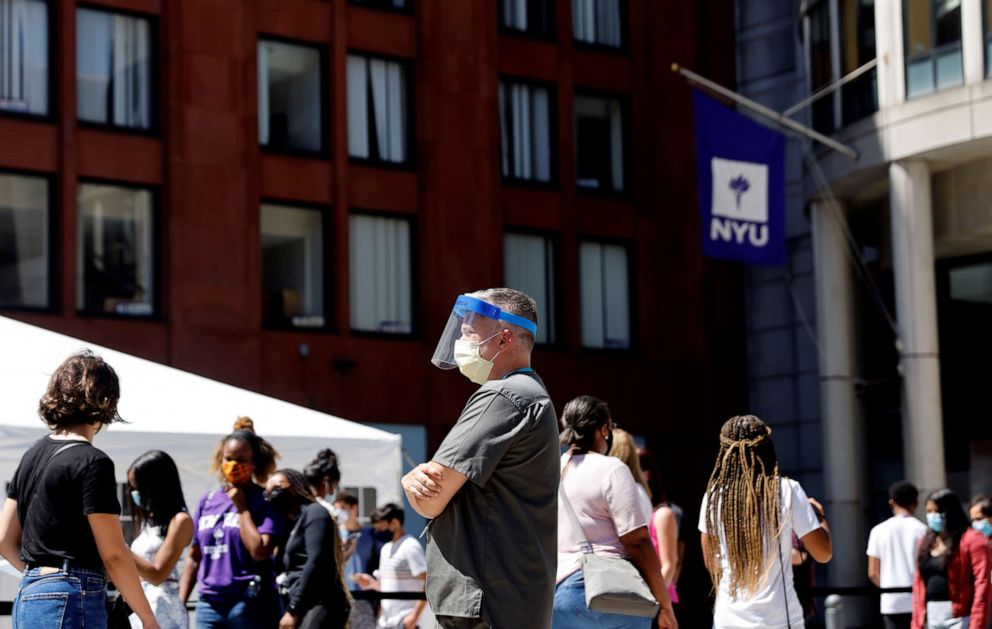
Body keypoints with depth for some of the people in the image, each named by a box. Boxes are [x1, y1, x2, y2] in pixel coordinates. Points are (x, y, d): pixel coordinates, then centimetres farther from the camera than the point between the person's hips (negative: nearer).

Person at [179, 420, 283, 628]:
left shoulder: (264, 502, -1)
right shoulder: (207, 501, 13)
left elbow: (259, 551, -16)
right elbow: (193, 558, 17)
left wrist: (242, 508, -8)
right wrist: (179, 604, 12)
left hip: (250, 605, -5)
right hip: (209, 603, 5)